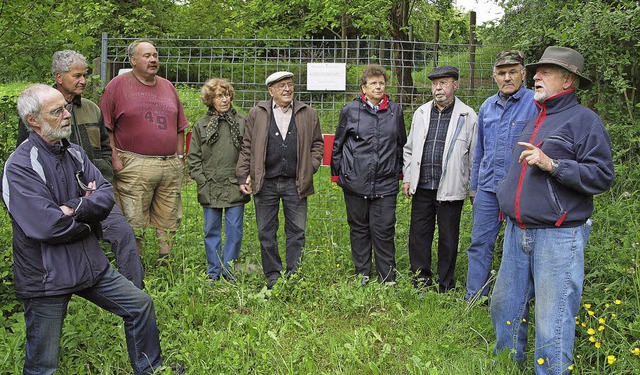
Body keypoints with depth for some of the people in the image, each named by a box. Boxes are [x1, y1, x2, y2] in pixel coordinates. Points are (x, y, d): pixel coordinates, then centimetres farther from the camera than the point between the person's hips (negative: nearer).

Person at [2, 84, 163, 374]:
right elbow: (48, 227, -25)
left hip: (90, 264, 7)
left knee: (141, 306, 15)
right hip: (46, 279, -7)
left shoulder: (74, 154, 6)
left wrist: (75, 208, -21)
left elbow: (107, 196, -3)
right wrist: (89, 214, -9)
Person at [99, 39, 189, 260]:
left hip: (171, 166, 5)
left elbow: (179, 127, 20)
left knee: (169, 223, 9)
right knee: (133, 225, 0)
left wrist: (180, 156, 12)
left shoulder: (167, 87, 17)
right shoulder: (118, 86, 1)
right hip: (135, 167, -5)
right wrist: (115, 158, -10)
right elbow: (106, 127, -3)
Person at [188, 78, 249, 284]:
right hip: (210, 188, 1)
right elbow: (193, 158, 6)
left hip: (235, 188, -1)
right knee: (212, 230, 8)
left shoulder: (241, 122, 5)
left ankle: (229, 270, 16)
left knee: (234, 230, 3)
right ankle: (214, 273, 19)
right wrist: (202, 181, -2)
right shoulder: (201, 125, 6)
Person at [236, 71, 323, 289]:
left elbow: (317, 143, 13)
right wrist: (243, 176, 0)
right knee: (266, 233, 7)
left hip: (295, 183, 0)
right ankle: (273, 277, 19)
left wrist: (310, 169, 1)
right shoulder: (257, 114, 5)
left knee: (296, 232, 5)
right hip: (265, 183, 0)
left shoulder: (308, 114, 6)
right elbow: (246, 147, 6)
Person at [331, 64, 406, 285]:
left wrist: (399, 171, 17)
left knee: (384, 230, -1)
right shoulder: (350, 110, 1)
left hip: (386, 183, 0)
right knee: (359, 228, 10)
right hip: (355, 182, 0)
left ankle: (388, 278, 10)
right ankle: (362, 274, 23)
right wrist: (336, 173, 8)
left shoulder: (395, 111, 7)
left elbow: (401, 144, 18)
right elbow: (338, 144, 8)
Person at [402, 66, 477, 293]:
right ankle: (420, 282, 22)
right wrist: (408, 178, 12)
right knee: (418, 236, 8)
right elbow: (410, 148, 18)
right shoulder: (421, 113, 10)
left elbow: (475, 155, 0)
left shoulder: (468, 116, -2)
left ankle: (445, 287, 20)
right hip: (422, 187, 4)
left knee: (448, 239, 7)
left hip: (450, 188, -4)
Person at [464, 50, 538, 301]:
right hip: (487, 188, 5)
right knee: (480, 244, 7)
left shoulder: (536, 104, -7)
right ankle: (474, 300, 18)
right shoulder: (487, 107, 12)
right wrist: (474, 186, 20)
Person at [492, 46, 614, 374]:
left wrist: (552, 164, -22)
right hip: (517, 232, 8)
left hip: (558, 236, -8)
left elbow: (602, 176, -14)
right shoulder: (533, 119, 16)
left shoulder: (583, 120, -7)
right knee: (504, 306, 16)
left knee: (552, 323, -3)